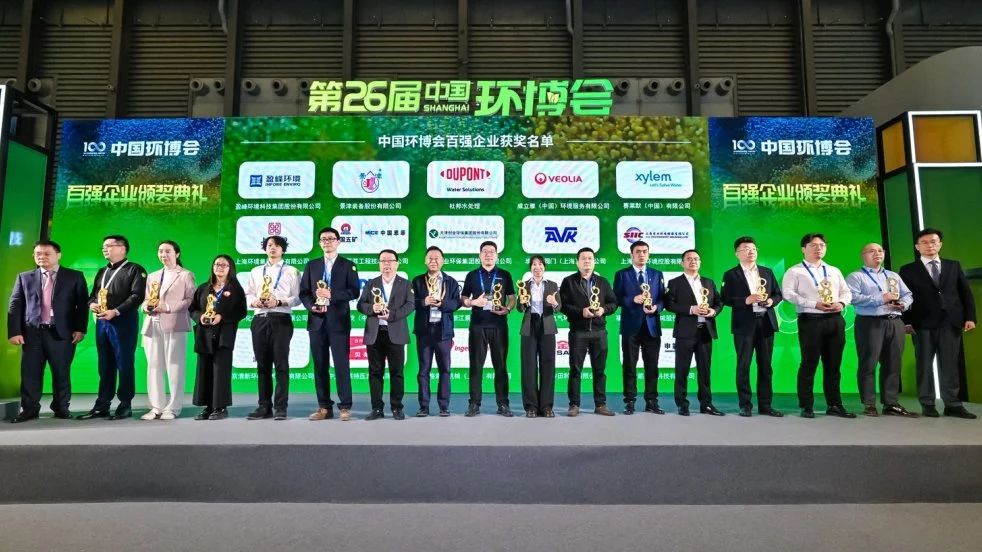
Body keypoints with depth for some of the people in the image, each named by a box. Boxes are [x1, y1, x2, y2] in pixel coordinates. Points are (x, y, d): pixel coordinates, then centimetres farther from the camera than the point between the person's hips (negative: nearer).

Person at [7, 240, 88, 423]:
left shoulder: (74, 276, 5)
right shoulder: (24, 277, 11)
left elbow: (82, 304, 2)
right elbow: (15, 305, 7)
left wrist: (80, 329, -7)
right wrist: (14, 331, -2)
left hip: (62, 333, -2)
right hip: (32, 333, 2)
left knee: (61, 372, 3)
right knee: (30, 372, 3)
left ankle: (61, 408, 14)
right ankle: (29, 409, 13)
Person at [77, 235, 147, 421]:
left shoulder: (135, 270, -3)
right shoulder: (102, 272, 21)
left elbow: (137, 296, -13)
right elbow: (94, 294, 23)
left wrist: (115, 311, -20)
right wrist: (92, 304, 0)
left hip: (124, 322, -7)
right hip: (102, 322, 7)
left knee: (124, 364, -3)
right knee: (105, 365, 10)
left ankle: (125, 405, 4)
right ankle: (102, 406, 14)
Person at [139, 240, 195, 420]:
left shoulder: (186, 275, 5)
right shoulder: (152, 276, 23)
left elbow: (190, 300, -6)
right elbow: (145, 299, 19)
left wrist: (167, 307, -16)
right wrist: (146, 306, -4)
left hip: (174, 324, -6)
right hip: (153, 325, 6)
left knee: (174, 366, -4)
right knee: (154, 366, 5)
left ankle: (173, 408, 2)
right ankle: (156, 407, 11)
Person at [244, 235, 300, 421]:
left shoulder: (291, 271, 8)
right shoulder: (255, 272, 21)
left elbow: (297, 297, -1)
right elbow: (248, 294, 15)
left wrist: (279, 302, -16)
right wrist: (253, 301, -6)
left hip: (281, 320, -4)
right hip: (259, 320, 4)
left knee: (281, 363, -6)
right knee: (262, 365, 6)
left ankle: (280, 407, -2)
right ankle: (264, 406, 12)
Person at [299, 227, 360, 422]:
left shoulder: (348, 265, 6)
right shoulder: (311, 265, 15)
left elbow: (354, 292, -5)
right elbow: (303, 292, 10)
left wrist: (332, 294, -17)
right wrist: (312, 306, -8)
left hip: (339, 322, -3)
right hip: (317, 321, 3)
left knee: (342, 364, -4)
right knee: (320, 365, 6)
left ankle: (345, 407, 2)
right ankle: (324, 407, 13)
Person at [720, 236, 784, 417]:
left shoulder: (767, 272, 15)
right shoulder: (731, 275, 1)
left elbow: (778, 294, 16)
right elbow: (726, 299, -5)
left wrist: (771, 301, -5)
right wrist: (746, 300, -17)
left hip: (766, 323, 4)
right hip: (744, 324, -4)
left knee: (765, 366, 7)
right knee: (743, 366, 0)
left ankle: (765, 405, 15)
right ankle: (745, 405, 8)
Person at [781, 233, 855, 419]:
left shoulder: (834, 271, 21)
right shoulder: (795, 271, 3)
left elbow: (847, 292, 19)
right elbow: (788, 294, -9)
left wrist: (842, 303, -4)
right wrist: (815, 304, -17)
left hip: (835, 320, 5)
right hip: (810, 320, -5)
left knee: (833, 365, 9)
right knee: (809, 364, -3)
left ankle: (834, 405, 17)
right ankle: (807, 406, 4)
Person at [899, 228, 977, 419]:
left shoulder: (954, 266, 14)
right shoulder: (908, 270, 5)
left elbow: (966, 292, 11)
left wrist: (970, 317, 2)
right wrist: (907, 322, -5)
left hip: (951, 322, 2)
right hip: (923, 324, -2)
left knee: (950, 365, 3)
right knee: (924, 365, 2)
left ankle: (952, 405, 8)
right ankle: (928, 404, 7)